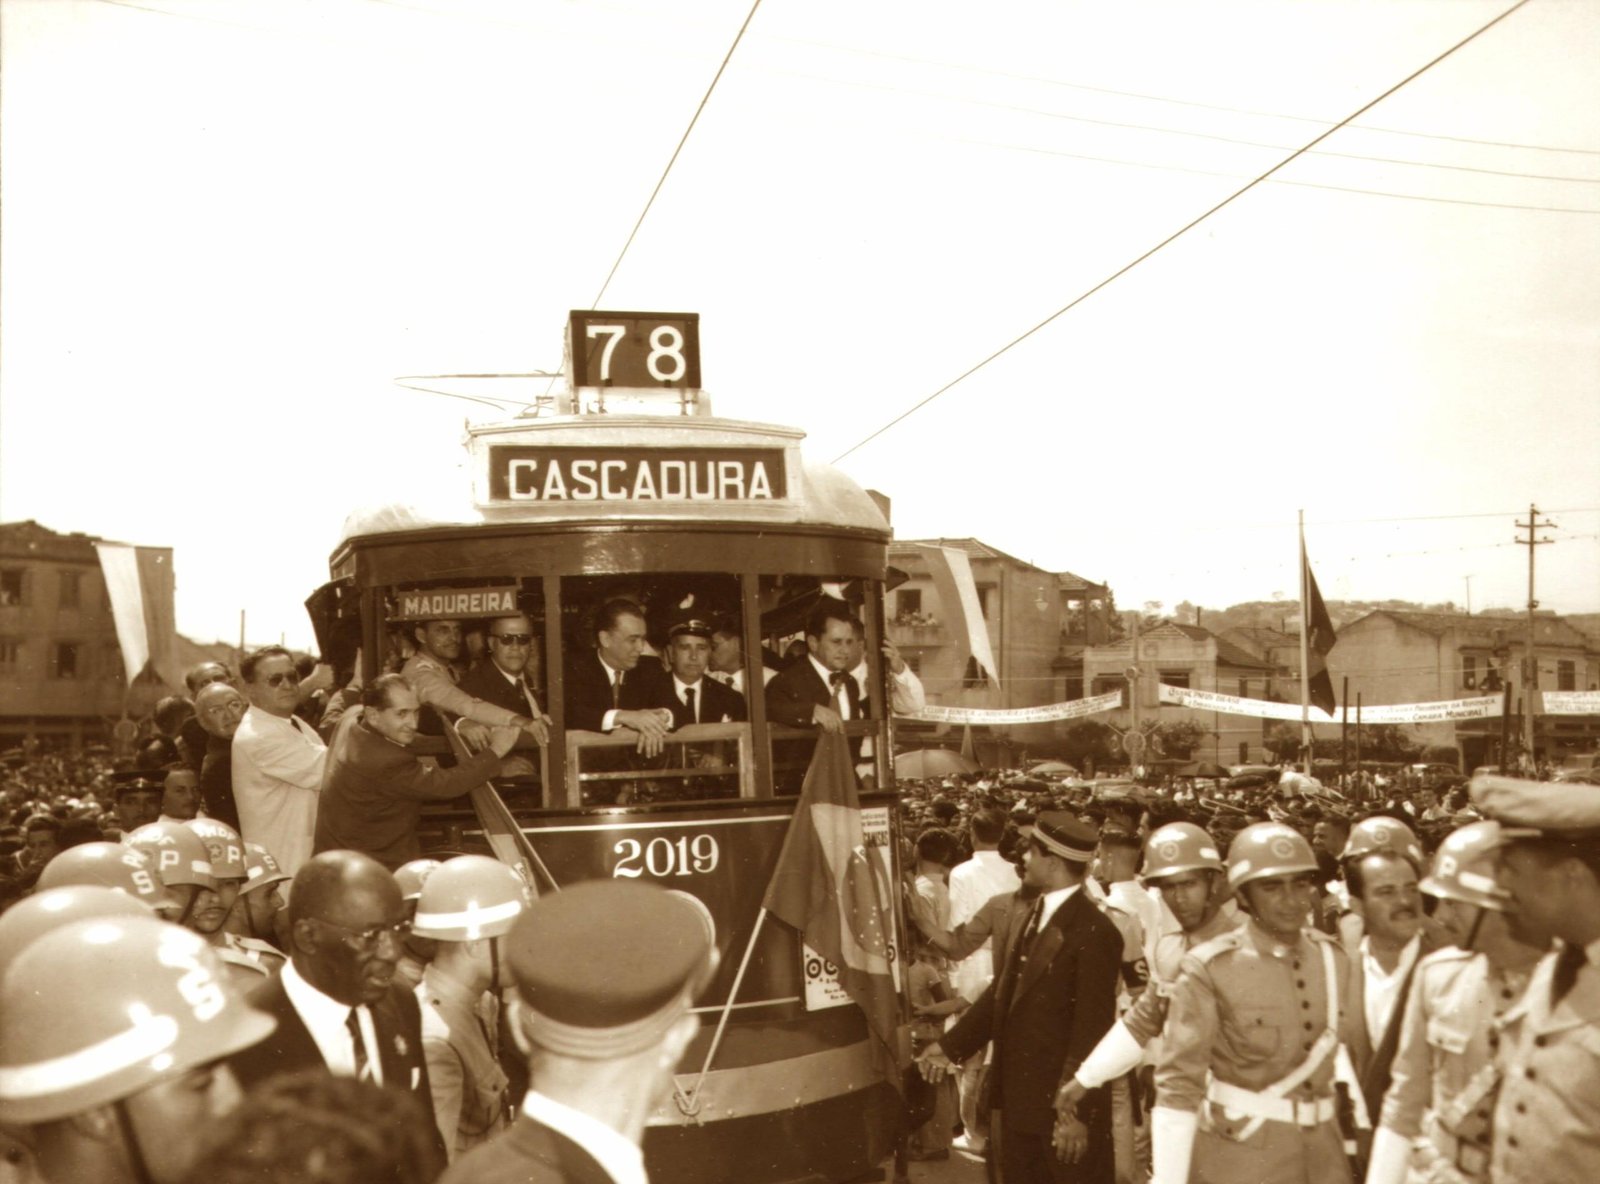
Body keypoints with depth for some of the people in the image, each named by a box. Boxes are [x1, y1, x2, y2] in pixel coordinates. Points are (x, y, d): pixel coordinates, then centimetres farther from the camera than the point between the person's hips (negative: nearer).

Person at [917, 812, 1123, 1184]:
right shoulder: (1034, 915, 9)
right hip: (1020, 1096, 9)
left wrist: (1075, 1111, -21)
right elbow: (1003, 991, 14)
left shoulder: (1094, 933, -20)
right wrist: (951, 1045, 12)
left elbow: (1093, 1029, -20)